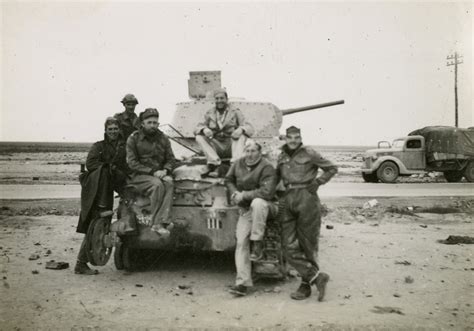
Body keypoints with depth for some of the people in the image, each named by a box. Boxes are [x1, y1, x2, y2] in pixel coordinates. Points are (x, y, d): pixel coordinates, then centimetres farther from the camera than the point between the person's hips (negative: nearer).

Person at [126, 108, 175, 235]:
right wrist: (152, 172, -15)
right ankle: (156, 222, -28)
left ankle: (161, 223, -37)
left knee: (168, 182, -31)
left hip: (159, 174, 3)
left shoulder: (163, 138, 12)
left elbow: (171, 159, 13)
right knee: (157, 184, -34)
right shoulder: (133, 138, 0)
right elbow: (132, 163, -6)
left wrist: (165, 170, -10)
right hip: (139, 176, -3)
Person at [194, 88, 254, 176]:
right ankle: (214, 163, -38)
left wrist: (241, 129, -31)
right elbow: (197, 128, -1)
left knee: (241, 135, -28)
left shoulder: (235, 112, 3)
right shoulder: (210, 113, 9)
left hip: (232, 146, -2)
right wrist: (204, 129, -26)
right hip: (216, 148, 2)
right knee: (199, 137, -19)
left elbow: (250, 128, -7)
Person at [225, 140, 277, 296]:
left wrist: (244, 195, -21)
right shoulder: (238, 164, 4)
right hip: (246, 210, 5)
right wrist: (235, 193, -2)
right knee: (241, 243, -6)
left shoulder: (267, 168, -15)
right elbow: (228, 180, 19)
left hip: (265, 207, -5)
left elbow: (267, 192, -26)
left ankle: (258, 243, -26)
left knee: (257, 202, -40)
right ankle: (242, 282, -2)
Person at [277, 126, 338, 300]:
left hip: (306, 199, -5)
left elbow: (332, 168, 6)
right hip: (288, 200, 5)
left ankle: (306, 285, 13)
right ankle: (316, 277, -1)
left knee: (307, 246, 2)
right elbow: (277, 176, 29)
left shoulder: (308, 153, -1)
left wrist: (317, 182, -3)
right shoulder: (282, 156, 15)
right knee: (290, 247, -5)